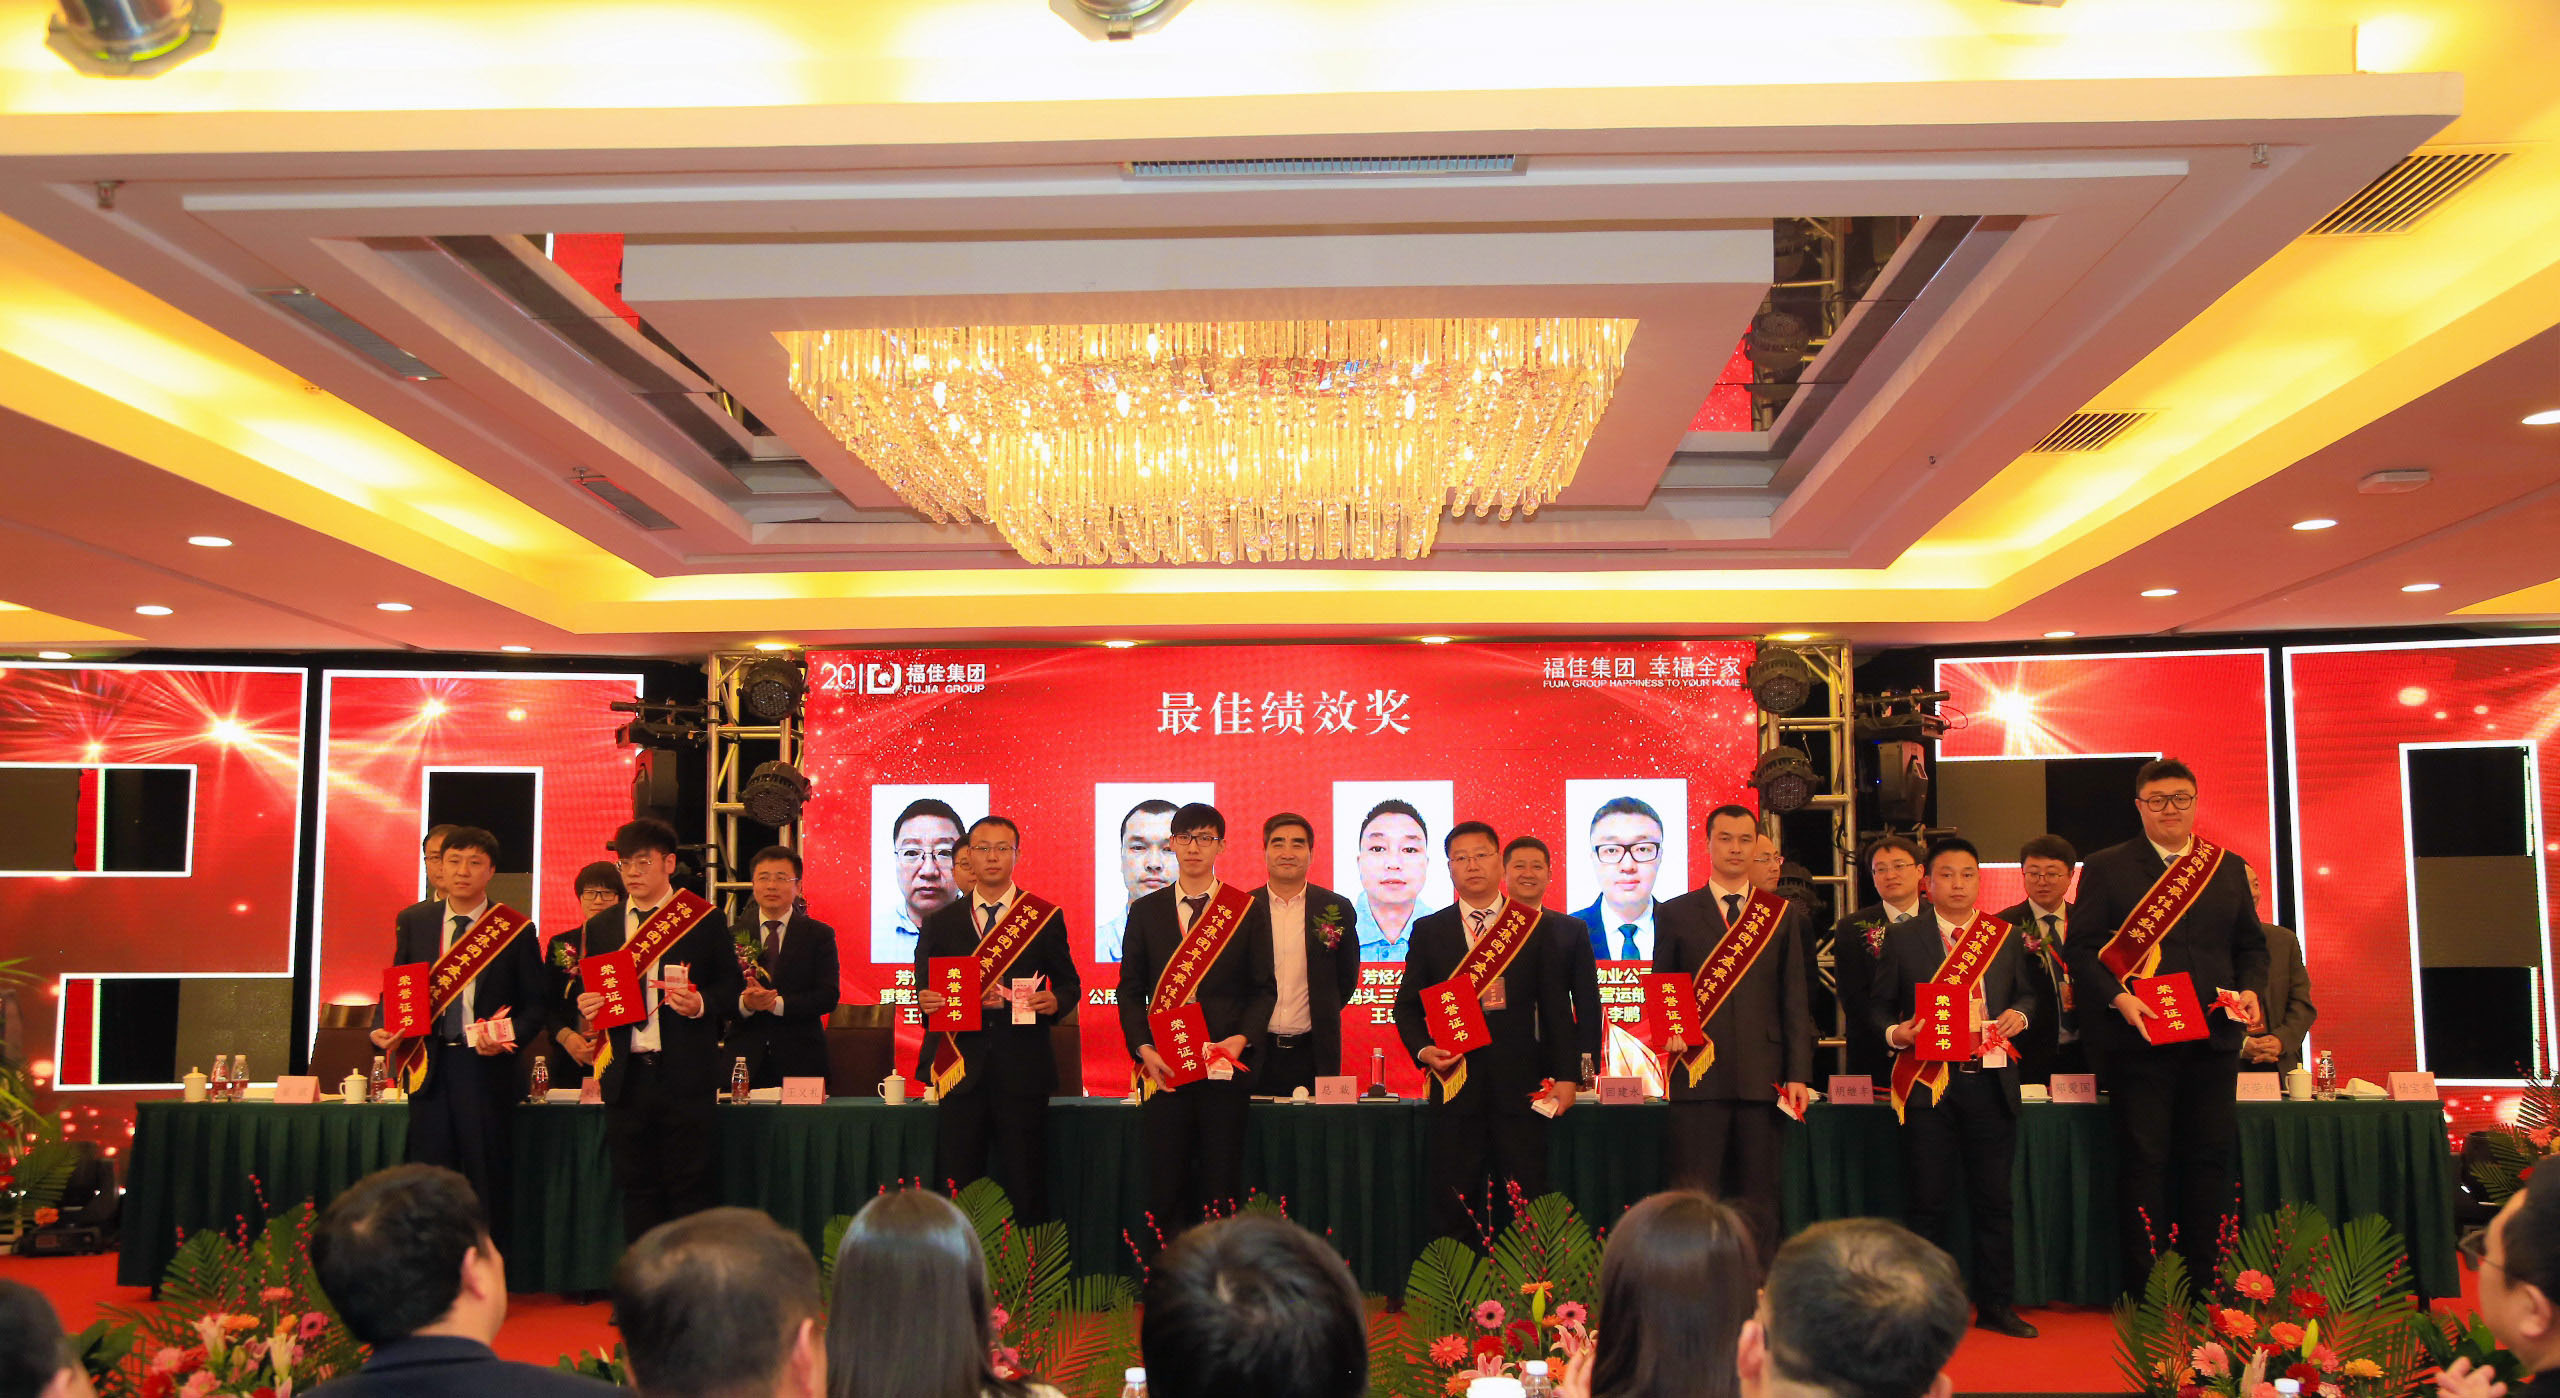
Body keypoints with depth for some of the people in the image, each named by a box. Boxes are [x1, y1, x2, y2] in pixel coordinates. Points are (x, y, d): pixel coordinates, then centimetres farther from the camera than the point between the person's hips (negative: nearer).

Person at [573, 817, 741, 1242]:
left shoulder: (705, 919, 2)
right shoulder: (601, 927, 13)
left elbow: (731, 985, 3)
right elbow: (590, 993, 17)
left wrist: (700, 1003, -17)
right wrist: (584, 1005, -6)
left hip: (686, 1075, -3)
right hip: (626, 1076, 4)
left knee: (689, 1186, 0)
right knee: (636, 1188, 8)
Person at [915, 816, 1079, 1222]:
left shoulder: (1046, 917, 7)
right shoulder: (941, 922, 12)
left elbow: (1070, 983, 9)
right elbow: (925, 987, 11)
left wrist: (1055, 1002, -13)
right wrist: (925, 1001, -12)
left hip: (1023, 1070, -1)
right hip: (961, 1070, 2)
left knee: (1025, 1189, -1)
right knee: (955, 1192, 2)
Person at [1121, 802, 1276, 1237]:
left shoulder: (1250, 910, 6)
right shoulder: (1146, 911, 10)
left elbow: (1264, 989, 5)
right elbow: (1130, 989, 9)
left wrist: (1241, 1040, -11)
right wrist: (1143, 1048, -6)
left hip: (1226, 1065, -1)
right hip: (1164, 1066, 1)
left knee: (1222, 1182, 1)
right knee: (1165, 1181, 1)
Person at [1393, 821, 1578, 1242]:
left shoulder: (1535, 927, 8)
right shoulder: (1428, 930, 9)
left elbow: (1556, 1006, 6)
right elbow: (1407, 1004, 10)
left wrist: (1564, 1075, 0)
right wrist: (1423, 1049, -8)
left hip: (1519, 1083, 0)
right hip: (1455, 1083, 0)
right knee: (1453, 1207, 3)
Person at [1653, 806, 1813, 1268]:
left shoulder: (1783, 916, 12)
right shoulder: (1675, 913, 10)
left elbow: (1795, 1001, 8)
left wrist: (1798, 1074, 2)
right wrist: (1667, 1032, -6)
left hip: (1762, 1076, 1)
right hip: (1698, 1073, -1)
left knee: (1757, 1201, 4)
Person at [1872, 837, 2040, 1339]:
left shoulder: (2008, 936, 12)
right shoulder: (1900, 938, 5)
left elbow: (2028, 994, 18)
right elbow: (1880, 1006, 5)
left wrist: (2019, 1014, -4)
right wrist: (1896, 1033, -14)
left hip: (1990, 1081, 2)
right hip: (1928, 1083, -2)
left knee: (1993, 1199, 6)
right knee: (1928, 1201, 2)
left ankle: (1996, 1306, 18)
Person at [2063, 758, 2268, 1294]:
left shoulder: (2228, 868, 15)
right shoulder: (2105, 868, 3)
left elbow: (2251, 944, 18)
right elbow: (2082, 949, -2)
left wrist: (2250, 990, -1)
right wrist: (2119, 999, -17)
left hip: (2212, 1041, 4)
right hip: (2137, 1039, -3)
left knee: (2212, 1159, 5)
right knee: (2143, 1160, -1)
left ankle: (2207, 1286, 14)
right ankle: (2144, 1290, 5)